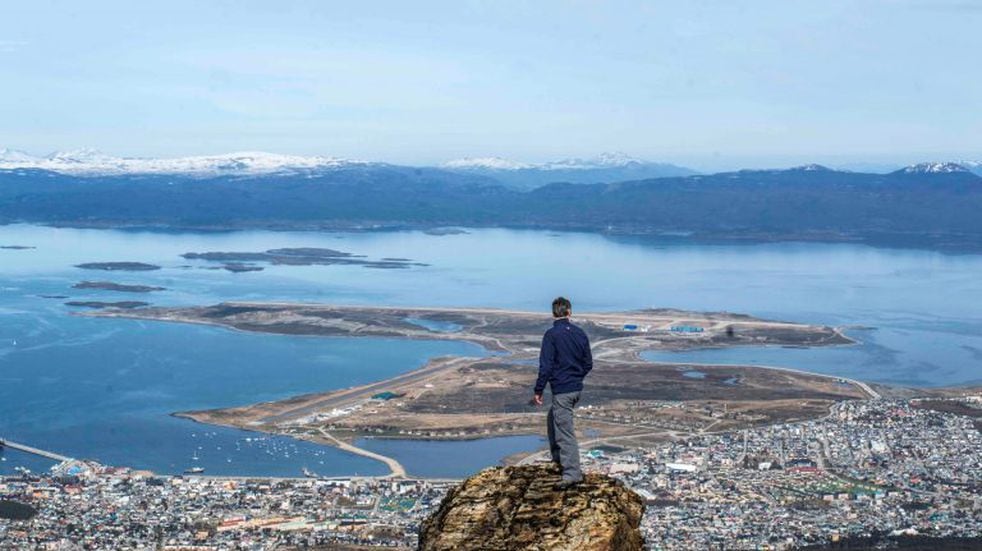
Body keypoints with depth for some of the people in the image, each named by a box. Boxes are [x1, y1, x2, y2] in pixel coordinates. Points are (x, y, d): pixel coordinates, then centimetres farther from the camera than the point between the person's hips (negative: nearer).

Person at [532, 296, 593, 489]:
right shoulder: (580, 334, 5)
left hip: (561, 391, -7)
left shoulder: (552, 335, -14)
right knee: (553, 419, 27)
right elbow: (588, 364, 12)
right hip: (576, 389, 7)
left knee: (565, 430, -6)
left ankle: (572, 473, -8)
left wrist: (538, 391, -9)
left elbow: (546, 366, -17)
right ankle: (558, 457, 35)